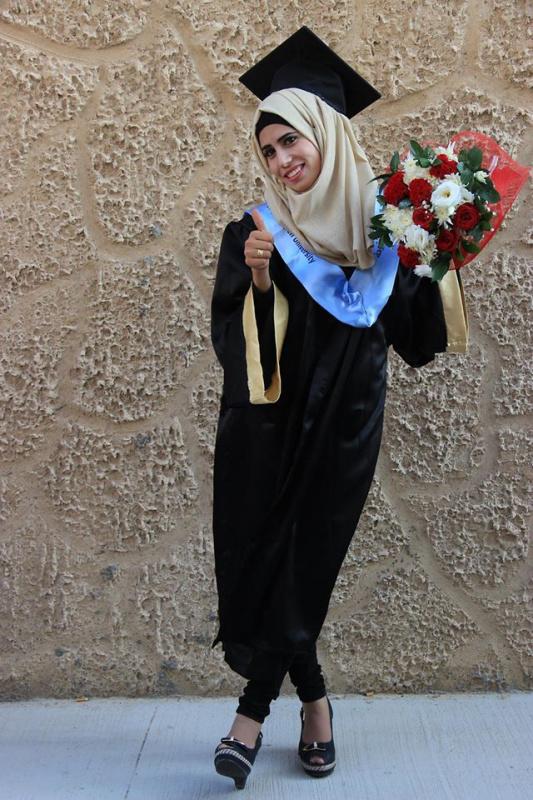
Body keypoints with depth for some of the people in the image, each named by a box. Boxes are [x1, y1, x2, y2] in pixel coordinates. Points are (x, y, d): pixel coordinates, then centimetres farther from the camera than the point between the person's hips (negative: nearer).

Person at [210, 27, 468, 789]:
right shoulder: (255, 232, -3)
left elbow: (413, 334, 2)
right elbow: (230, 340, -9)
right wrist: (257, 284, -25)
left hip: (344, 429, 1)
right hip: (268, 429, 0)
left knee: (302, 565, 4)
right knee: (265, 563, 0)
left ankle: (255, 711, 20)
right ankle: (313, 699, 22)